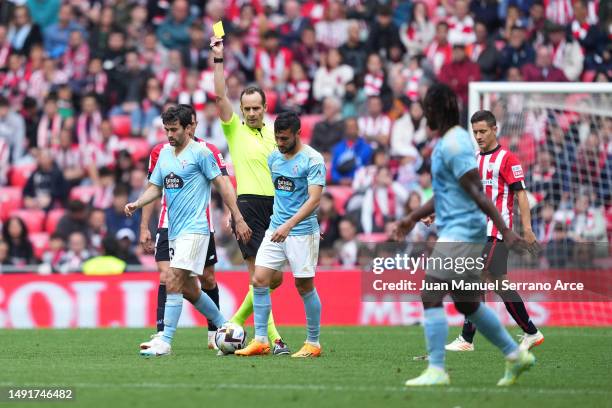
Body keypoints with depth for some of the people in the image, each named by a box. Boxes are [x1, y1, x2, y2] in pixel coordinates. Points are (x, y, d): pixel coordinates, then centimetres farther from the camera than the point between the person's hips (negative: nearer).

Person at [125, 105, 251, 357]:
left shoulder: (200, 152, -7)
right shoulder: (164, 153, 14)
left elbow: (221, 185, -6)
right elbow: (155, 187, 17)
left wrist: (238, 219, -8)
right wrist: (137, 204, -2)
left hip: (194, 229, -8)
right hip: (174, 231, 8)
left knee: (173, 282, -16)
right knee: (188, 289, 11)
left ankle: (165, 342, -17)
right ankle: (226, 327, 27)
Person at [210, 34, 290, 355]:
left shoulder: (273, 134, 14)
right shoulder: (235, 130, 3)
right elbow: (220, 96, -9)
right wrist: (218, 60, -15)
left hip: (275, 205, 5)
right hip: (249, 205, -5)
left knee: (275, 278, 7)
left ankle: (236, 323, 22)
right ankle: (273, 338, -10)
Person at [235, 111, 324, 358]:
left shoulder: (313, 160, -13)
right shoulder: (274, 157, 8)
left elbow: (314, 199, -20)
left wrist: (289, 225, -29)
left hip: (302, 231, -6)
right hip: (275, 229, 6)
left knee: (305, 287, 0)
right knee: (259, 281, -3)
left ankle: (313, 344, 12)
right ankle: (260, 341, 1)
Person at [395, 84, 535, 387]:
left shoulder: (454, 145, -16)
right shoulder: (444, 142, 16)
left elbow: (477, 192, -21)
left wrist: (505, 231, -23)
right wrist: (414, 218, 25)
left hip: (460, 233, -10)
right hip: (455, 233, 10)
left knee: (430, 296, -12)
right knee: (467, 303, 15)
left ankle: (436, 370, -13)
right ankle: (515, 355, 23)